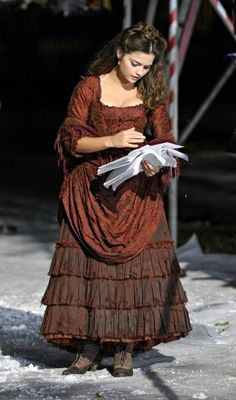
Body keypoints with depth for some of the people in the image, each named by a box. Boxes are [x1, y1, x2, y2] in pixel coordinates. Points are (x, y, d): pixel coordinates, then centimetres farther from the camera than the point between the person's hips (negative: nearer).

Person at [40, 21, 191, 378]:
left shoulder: (151, 94, 6)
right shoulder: (89, 88, -1)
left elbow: (163, 140, 4)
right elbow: (72, 141, -4)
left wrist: (155, 161, -18)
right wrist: (112, 141, -18)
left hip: (136, 192, 2)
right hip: (91, 191, -1)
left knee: (136, 264, -6)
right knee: (86, 264, -5)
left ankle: (126, 349, -1)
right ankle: (89, 347, 1)